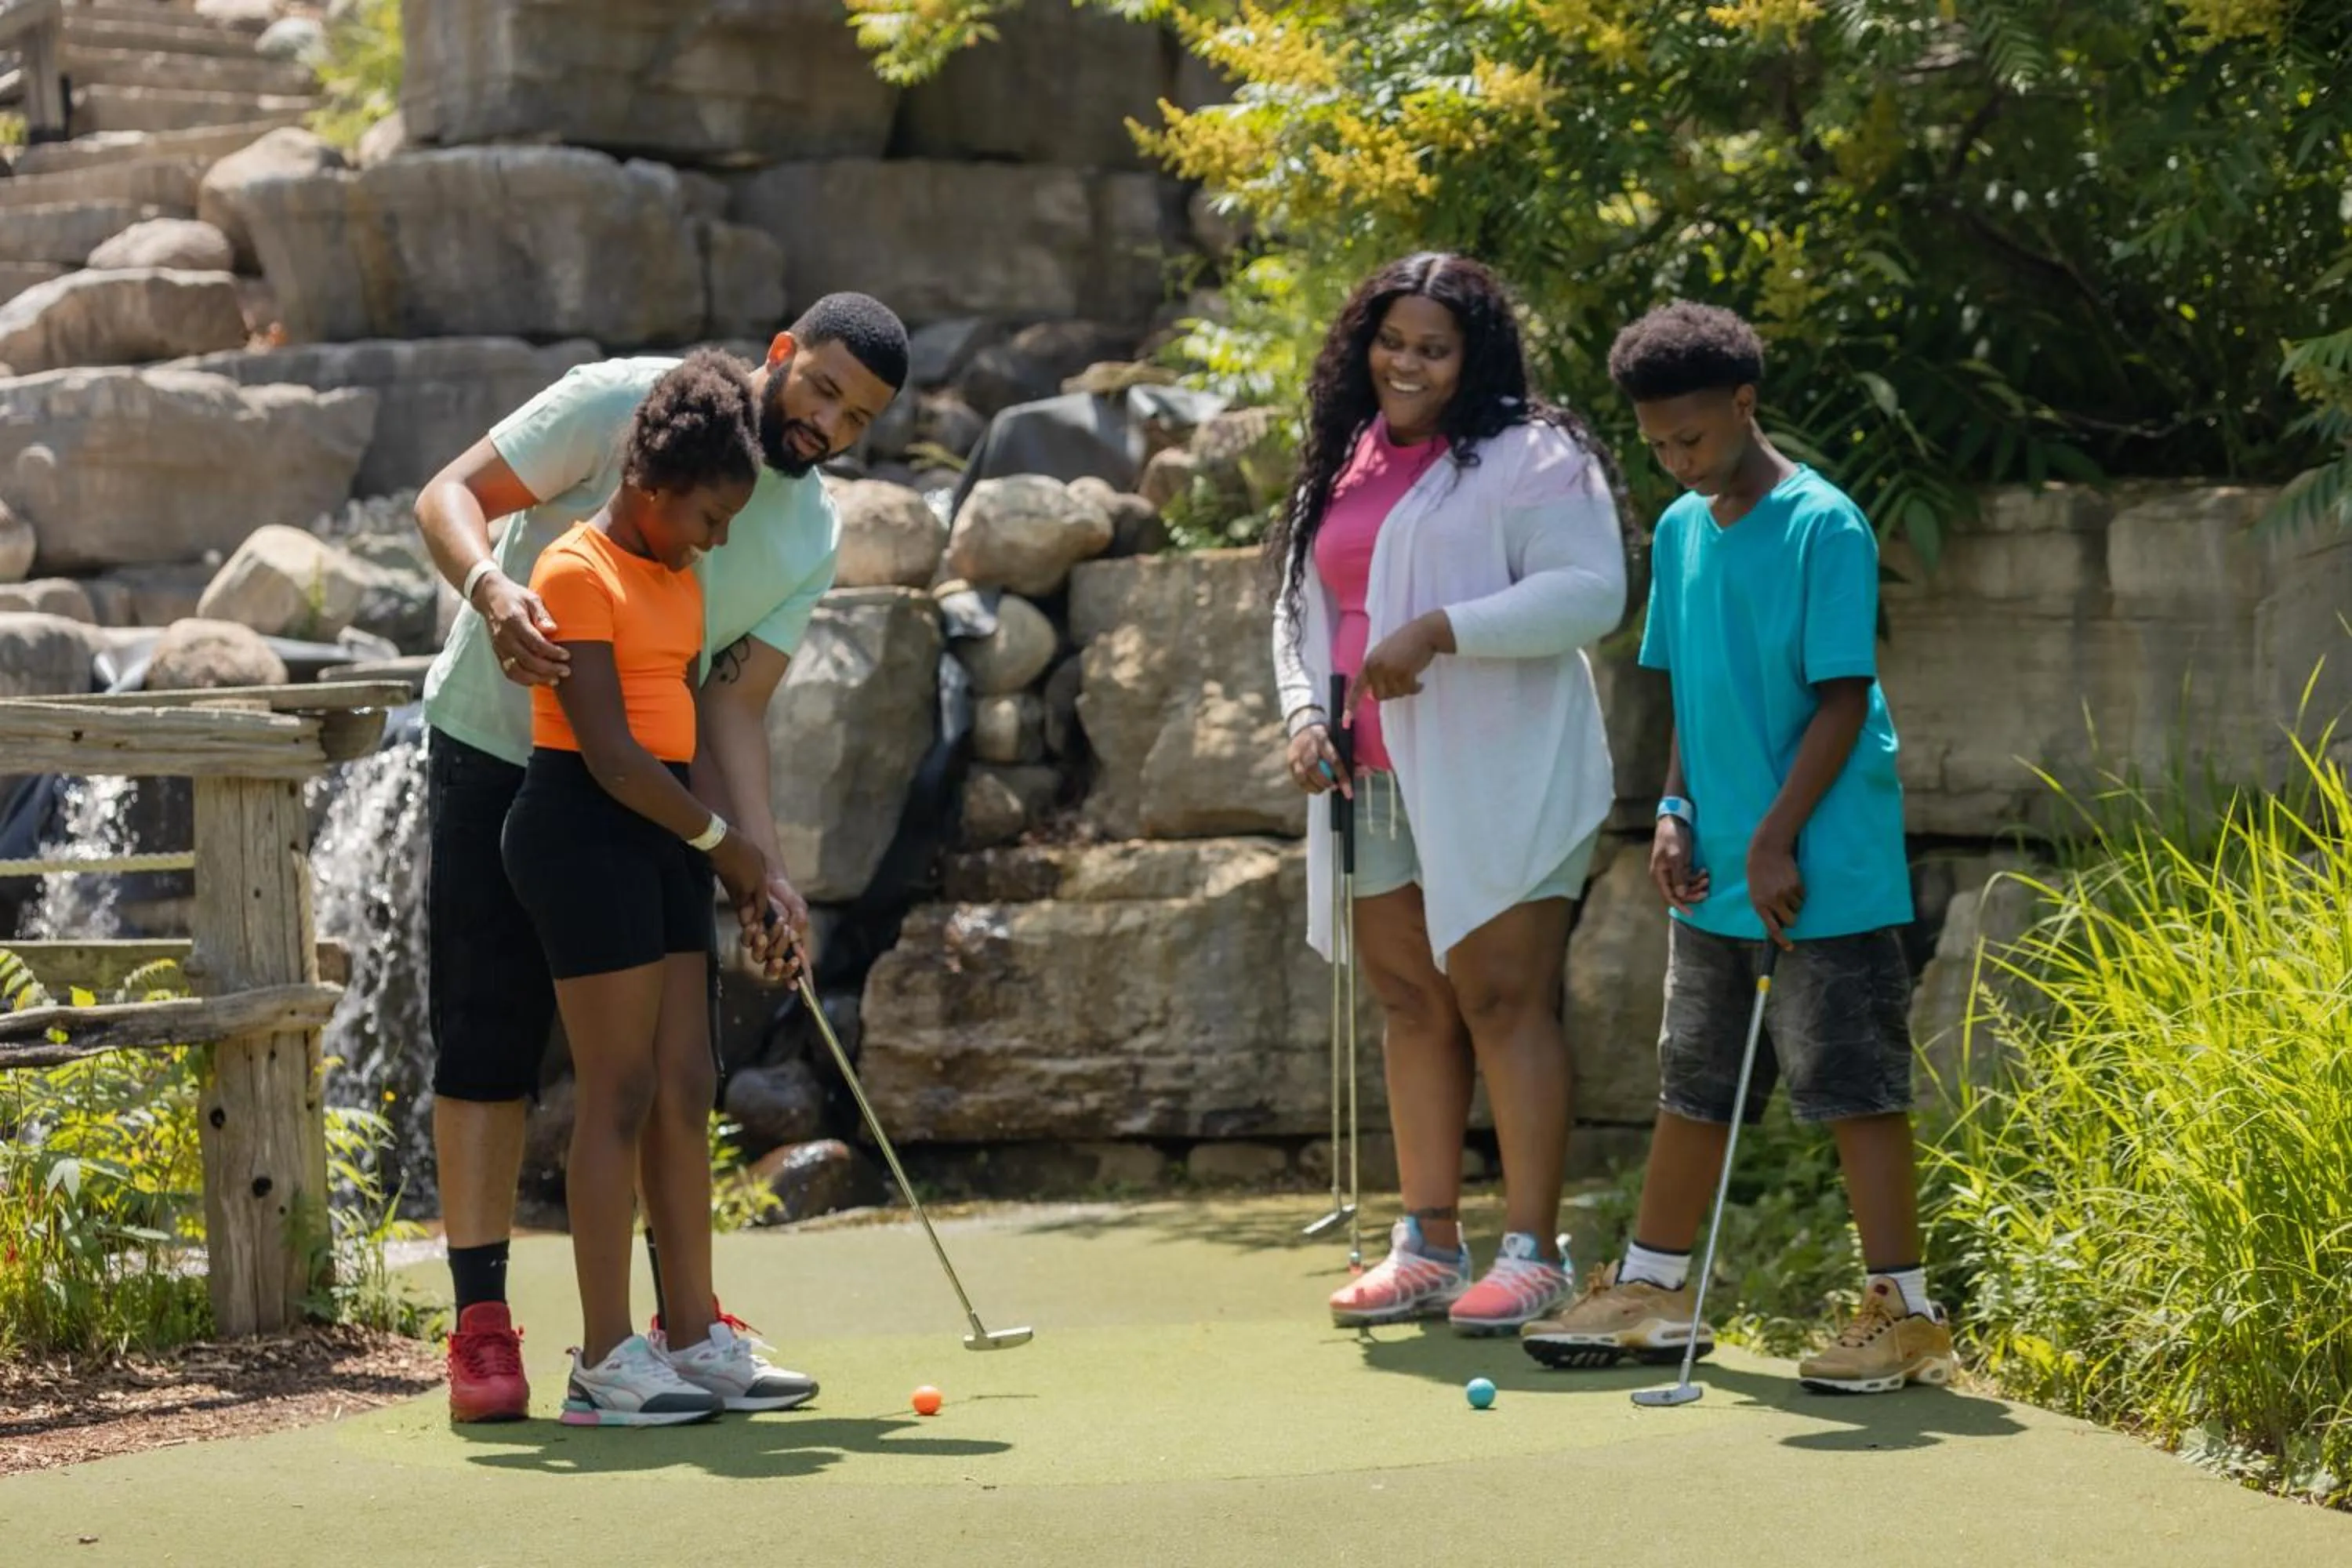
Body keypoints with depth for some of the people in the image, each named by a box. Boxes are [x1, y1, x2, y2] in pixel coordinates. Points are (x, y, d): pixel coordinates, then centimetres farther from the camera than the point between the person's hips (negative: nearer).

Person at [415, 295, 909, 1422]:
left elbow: (732, 703, -5)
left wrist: (762, 865, -19)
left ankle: (687, 1323, 14)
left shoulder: (812, 537, -1)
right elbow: (450, 495, -15)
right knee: (487, 1042, -7)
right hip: (497, 749, -5)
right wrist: (491, 586, -37)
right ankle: (481, 1332, -3)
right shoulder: (627, 403, -16)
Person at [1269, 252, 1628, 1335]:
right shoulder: (1342, 464, 17)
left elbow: (1588, 592, -17)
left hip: (1495, 781, -7)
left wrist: (1441, 629, -22)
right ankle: (1428, 1247, 15)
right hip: (1374, 784, 7)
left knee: (1504, 1000, -7)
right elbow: (1301, 606, 24)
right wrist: (1304, 709, 6)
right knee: (1409, 1004, 9)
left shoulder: (1530, 458, -7)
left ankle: (1533, 1252, -3)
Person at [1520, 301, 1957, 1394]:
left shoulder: (1823, 527, -13)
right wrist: (1675, 811, 5)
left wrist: (1777, 840, -18)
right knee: (1690, 1082, 15)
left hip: (1821, 873, -8)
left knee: (1853, 1085, -5)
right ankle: (1653, 1292, 25)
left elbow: (1844, 698, -15)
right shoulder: (1680, 530, 10)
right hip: (1716, 873, 8)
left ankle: (1904, 1311, 1)